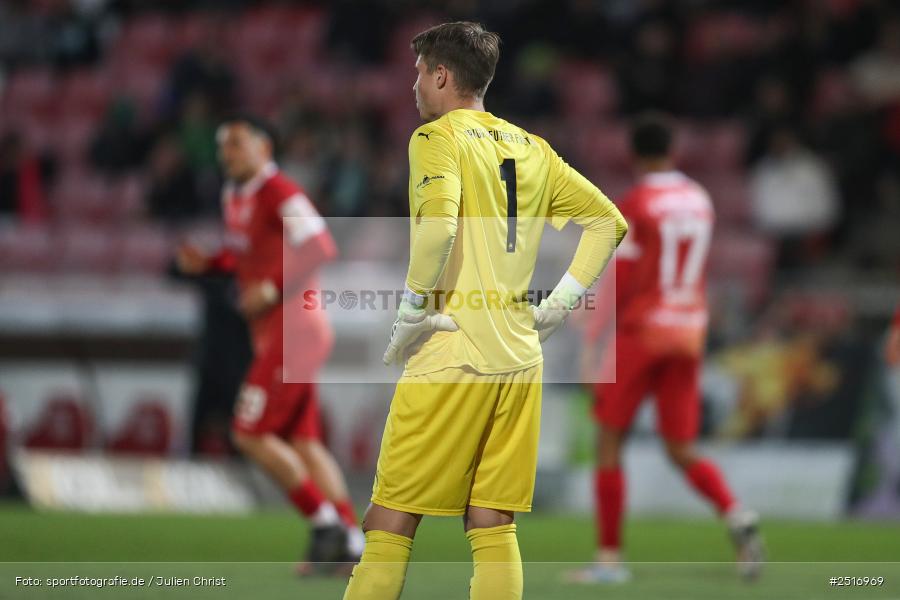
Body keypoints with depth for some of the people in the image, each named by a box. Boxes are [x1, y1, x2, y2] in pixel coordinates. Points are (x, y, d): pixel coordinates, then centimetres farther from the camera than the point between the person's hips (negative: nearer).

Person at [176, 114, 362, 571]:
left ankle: (325, 521, -4)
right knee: (302, 442, 10)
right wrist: (207, 264, 9)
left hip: (292, 332, -10)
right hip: (277, 335, 10)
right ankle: (349, 539, 10)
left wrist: (274, 288, -25)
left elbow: (320, 247, -22)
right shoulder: (234, 196, 14)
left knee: (251, 434, -10)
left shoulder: (278, 193, -15)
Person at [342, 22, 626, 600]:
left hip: (450, 357, -6)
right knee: (494, 527, 7)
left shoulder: (438, 137, -5)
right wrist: (557, 307, 15)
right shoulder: (531, 149, 15)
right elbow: (609, 220, 19)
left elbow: (438, 225, -23)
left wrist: (412, 313, -13)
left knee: (390, 525, -2)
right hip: (520, 359, 6)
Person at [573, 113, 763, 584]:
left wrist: (591, 340, -6)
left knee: (609, 442, 3)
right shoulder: (700, 200, 9)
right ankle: (737, 517, -16)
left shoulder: (633, 206, -9)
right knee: (682, 451, 10)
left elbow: (617, 284, -11)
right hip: (690, 332, 6)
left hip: (641, 331, -6)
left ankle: (610, 557, 1)